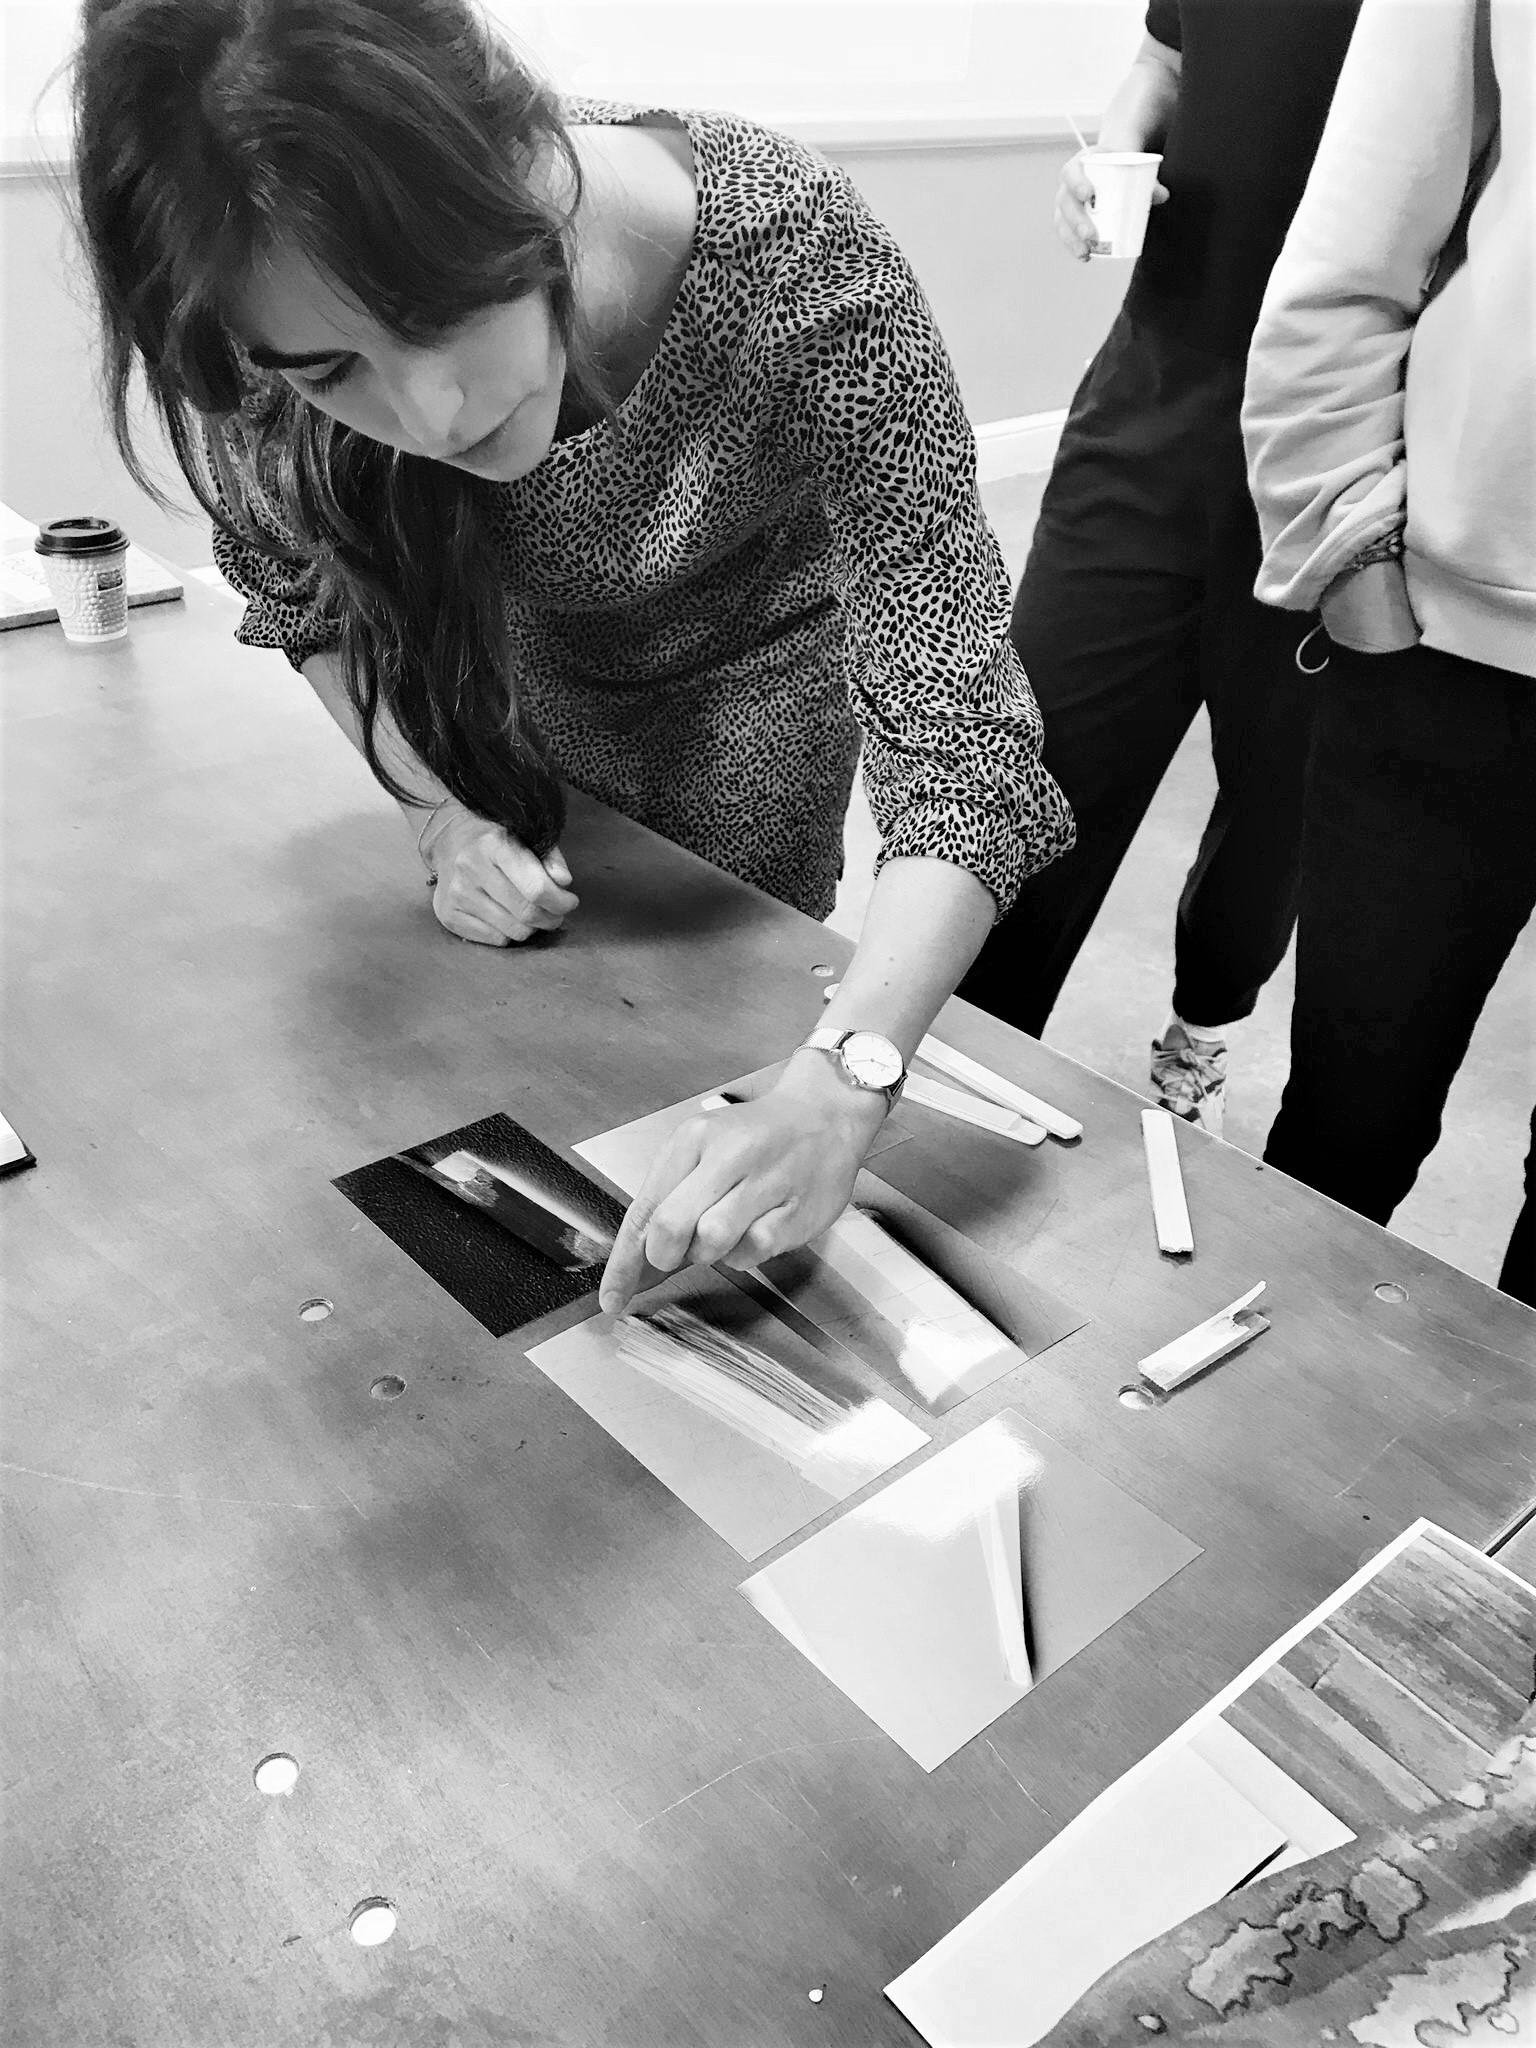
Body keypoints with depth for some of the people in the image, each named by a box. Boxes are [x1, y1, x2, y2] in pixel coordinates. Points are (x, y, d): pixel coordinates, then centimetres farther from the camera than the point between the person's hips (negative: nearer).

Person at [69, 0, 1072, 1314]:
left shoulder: (798, 269, -40)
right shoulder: (291, 323, -30)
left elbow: (959, 737, -42)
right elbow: (295, 577, -8)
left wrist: (835, 1094, -57)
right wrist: (438, 809, -21)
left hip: (741, 673, -2)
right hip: (505, 671, 3)